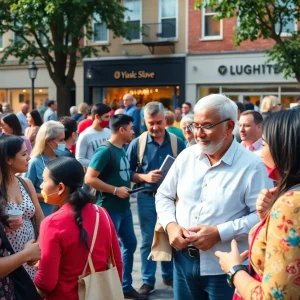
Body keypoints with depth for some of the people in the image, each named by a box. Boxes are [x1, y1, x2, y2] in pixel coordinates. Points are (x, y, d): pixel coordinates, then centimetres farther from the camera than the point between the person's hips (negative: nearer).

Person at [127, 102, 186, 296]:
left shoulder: (177, 143, -3)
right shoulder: (137, 144, -4)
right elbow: (127, 173, -1)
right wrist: (145, 177, -17)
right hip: (147, 199, -1)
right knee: (148, 241, 9)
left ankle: (169, 275, 32)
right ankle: (148, 280, 21)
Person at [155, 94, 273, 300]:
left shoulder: (251, 166, -12)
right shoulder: (187, 156, 4)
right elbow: (164, 196, 12)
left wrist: (220, 232, -22)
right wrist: (170, 225, -7)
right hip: (184, 260, 5)